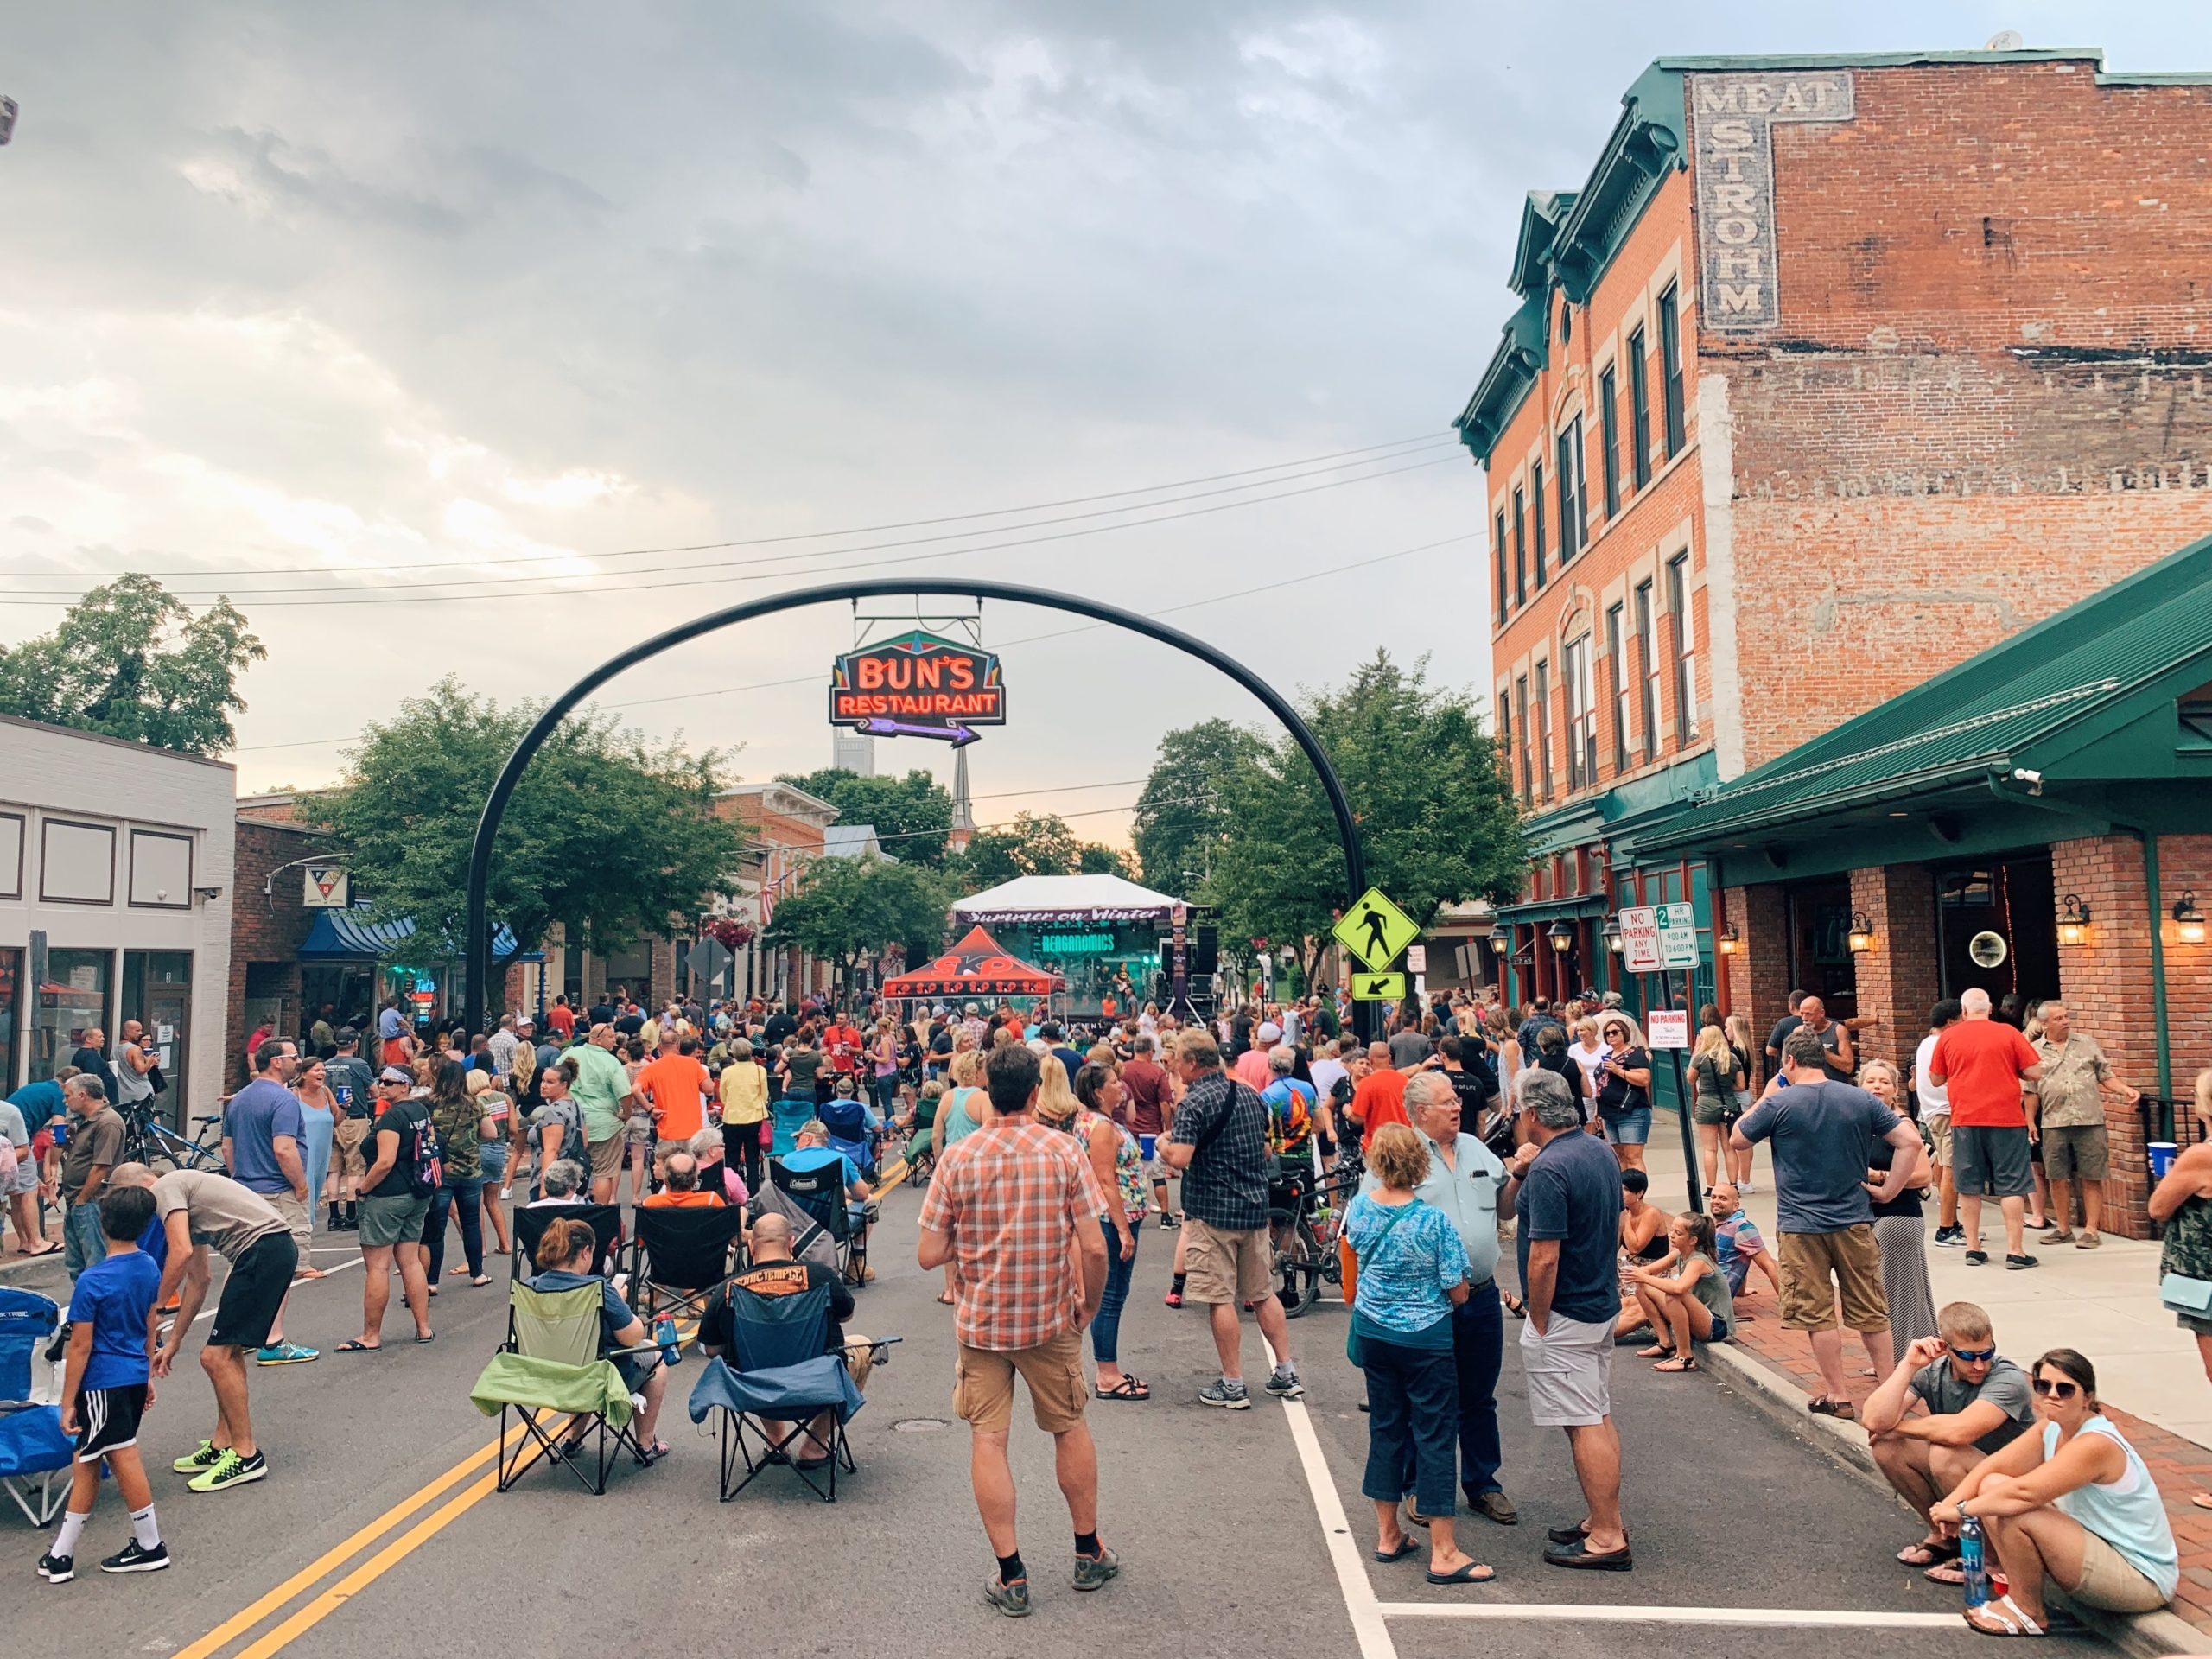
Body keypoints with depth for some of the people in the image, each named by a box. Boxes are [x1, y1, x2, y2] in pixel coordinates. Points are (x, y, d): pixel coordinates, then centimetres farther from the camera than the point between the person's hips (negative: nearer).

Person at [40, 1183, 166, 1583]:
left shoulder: (92, 1281, -18)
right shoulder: (149, 1268, 3)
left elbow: (81, 1346, -14)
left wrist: (68, 1402, -7)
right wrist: (147, 1376, 23)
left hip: (104, 1384, -8)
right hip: (135, 1376, 8)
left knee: (125, 1461, 1)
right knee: (87, 1462, 16)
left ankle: (150, 1547, 10)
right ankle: (61, 1554, 24)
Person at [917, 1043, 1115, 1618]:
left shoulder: (957, 1158, -10)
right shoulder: (1064, 1151, -11)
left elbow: (929, 1255, -8)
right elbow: (1094, 1249, -12)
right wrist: (1089, 1307, 5)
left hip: (980, 1321, 0)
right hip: (1051, 1319, 1)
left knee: (988, 1440, 9)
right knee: (1070, 1427, 19)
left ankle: (1011, 1578, 12)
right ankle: (1089, 1554, 31)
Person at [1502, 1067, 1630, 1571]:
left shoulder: (1549, 1170, -24)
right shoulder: (1600, 1152, 6)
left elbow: (1544, 1259, -25)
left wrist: (1539, 1323, -13)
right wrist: (1519, 1174, 0)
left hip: (1565, 1315, -10)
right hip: (1602, 1303, 10)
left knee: (1585, 1426, -1)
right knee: (1599, 1418, 18)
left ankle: (1607, 1539, 6)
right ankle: (1606, 1519, 28)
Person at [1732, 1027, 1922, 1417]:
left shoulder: (1779, 1104, -11)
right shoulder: (1861, 1100, -1)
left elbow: (1737, 1139, 3)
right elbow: (1911, 1141, -4)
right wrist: (1887, 1191, 1)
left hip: (1802, 1225, -3)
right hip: (1855, 1221, 4)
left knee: (1817, 1314, 6)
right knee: (1871, 1311, 14)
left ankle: (1837, 1396, 10)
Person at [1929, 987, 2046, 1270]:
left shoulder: (1948, 1037, 2)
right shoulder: (2008, 1034, -4)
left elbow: (1936, 1079, 9)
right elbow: (2035, 1072, -5)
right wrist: (2009, 1069, 13)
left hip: (1965, 1121, 2)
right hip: (2006, 1119, -2)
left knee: (1969, 1187, 9)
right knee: (2012, 1187, 3)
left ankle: (1973, 1249, 12)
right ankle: (2015, 1251, 1)